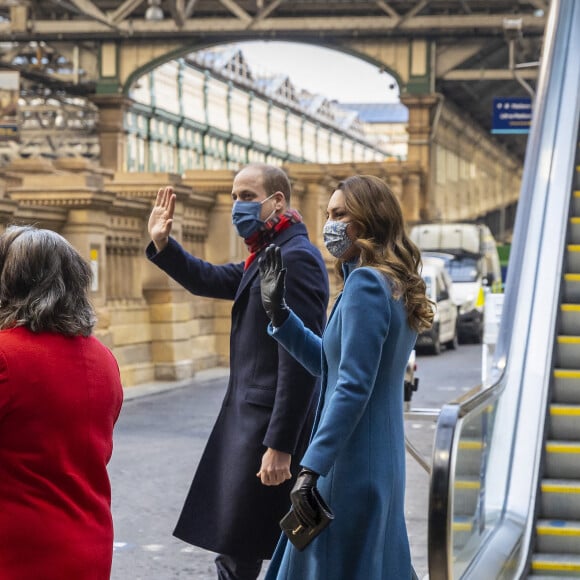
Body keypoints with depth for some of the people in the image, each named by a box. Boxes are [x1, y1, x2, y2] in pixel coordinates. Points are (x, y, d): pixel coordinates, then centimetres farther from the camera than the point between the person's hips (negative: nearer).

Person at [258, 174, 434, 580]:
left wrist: (311, 468, -23)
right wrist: (278, 311, 12)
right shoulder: (395, 286, 13)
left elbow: (353, 387, -23)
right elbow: (329, 363, 20)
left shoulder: (366, 283, -16)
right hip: (383, 464, 10)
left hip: (351, 466, -10)